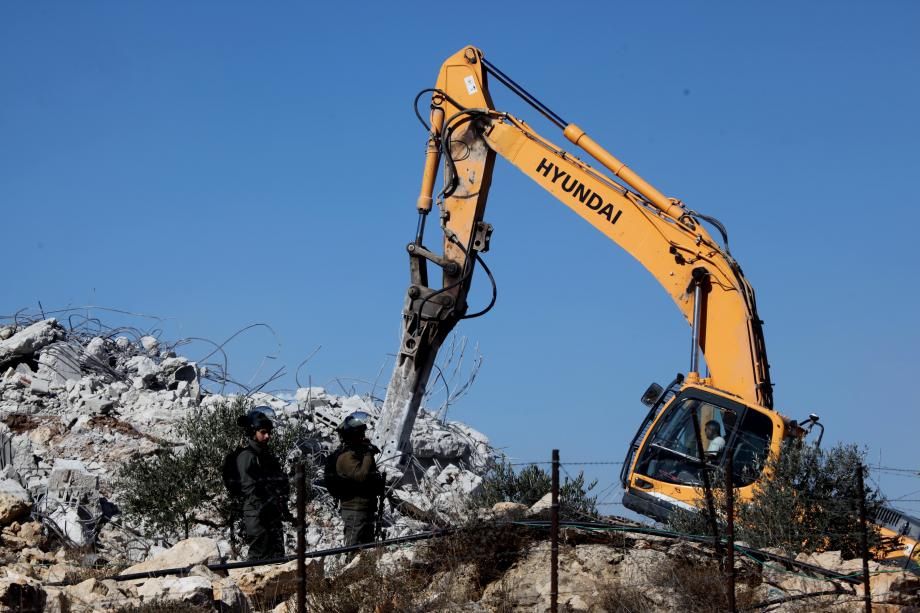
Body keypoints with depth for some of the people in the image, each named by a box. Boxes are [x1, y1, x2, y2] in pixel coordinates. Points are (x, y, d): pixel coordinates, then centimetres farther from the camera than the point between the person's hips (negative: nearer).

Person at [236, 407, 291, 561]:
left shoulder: (268, 454, 18)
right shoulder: (246, 456, -9)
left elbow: (281, 483, 22)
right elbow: (250, 489, -16)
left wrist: (283, 507, 13)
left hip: (273, 515, 9)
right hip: (257, 517, -9)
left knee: (277, 557, 9)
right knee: (260, 557, -8)